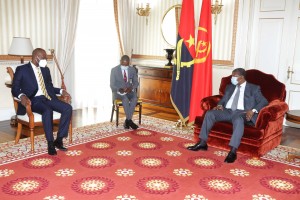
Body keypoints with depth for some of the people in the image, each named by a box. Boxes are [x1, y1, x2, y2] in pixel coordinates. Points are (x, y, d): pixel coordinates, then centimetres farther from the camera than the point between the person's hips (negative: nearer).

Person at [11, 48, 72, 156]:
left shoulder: (46, 70, 20)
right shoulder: (22, 69, 3)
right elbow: (14, 89, -2)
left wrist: (61, 91, 7)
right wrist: (22, 96, -25)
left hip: (48, 98, 6)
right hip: (33, 100, -6)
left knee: (68, 108, -20)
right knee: (48, 111, -38)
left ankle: (59, 139, -16)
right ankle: (50, 143, -28)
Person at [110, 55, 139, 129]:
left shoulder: (133, 69, 5)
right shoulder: (114, 70, -4)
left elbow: (136, 82, 5)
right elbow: (112, 85, -5)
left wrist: (131, 88, -18)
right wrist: (119, 89, -26)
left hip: (129, 90, 3)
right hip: (118, 91, -2)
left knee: (135, 98, -32)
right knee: (125, 98, -36)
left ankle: (127, 121, -27)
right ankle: (129, 120, -29)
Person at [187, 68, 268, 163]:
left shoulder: (254, 88, 10)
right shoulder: (229, 87, 25)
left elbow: (264, 102, 1)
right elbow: (223, 99, 26)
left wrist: (253, 110, -18)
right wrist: (220, 105, 1)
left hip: (241, 112, -5)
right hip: (227, 111, 5)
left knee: (238, 120, -40)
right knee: (209, 113, -20)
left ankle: (233, 151, -43)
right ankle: (202, 143, -16)